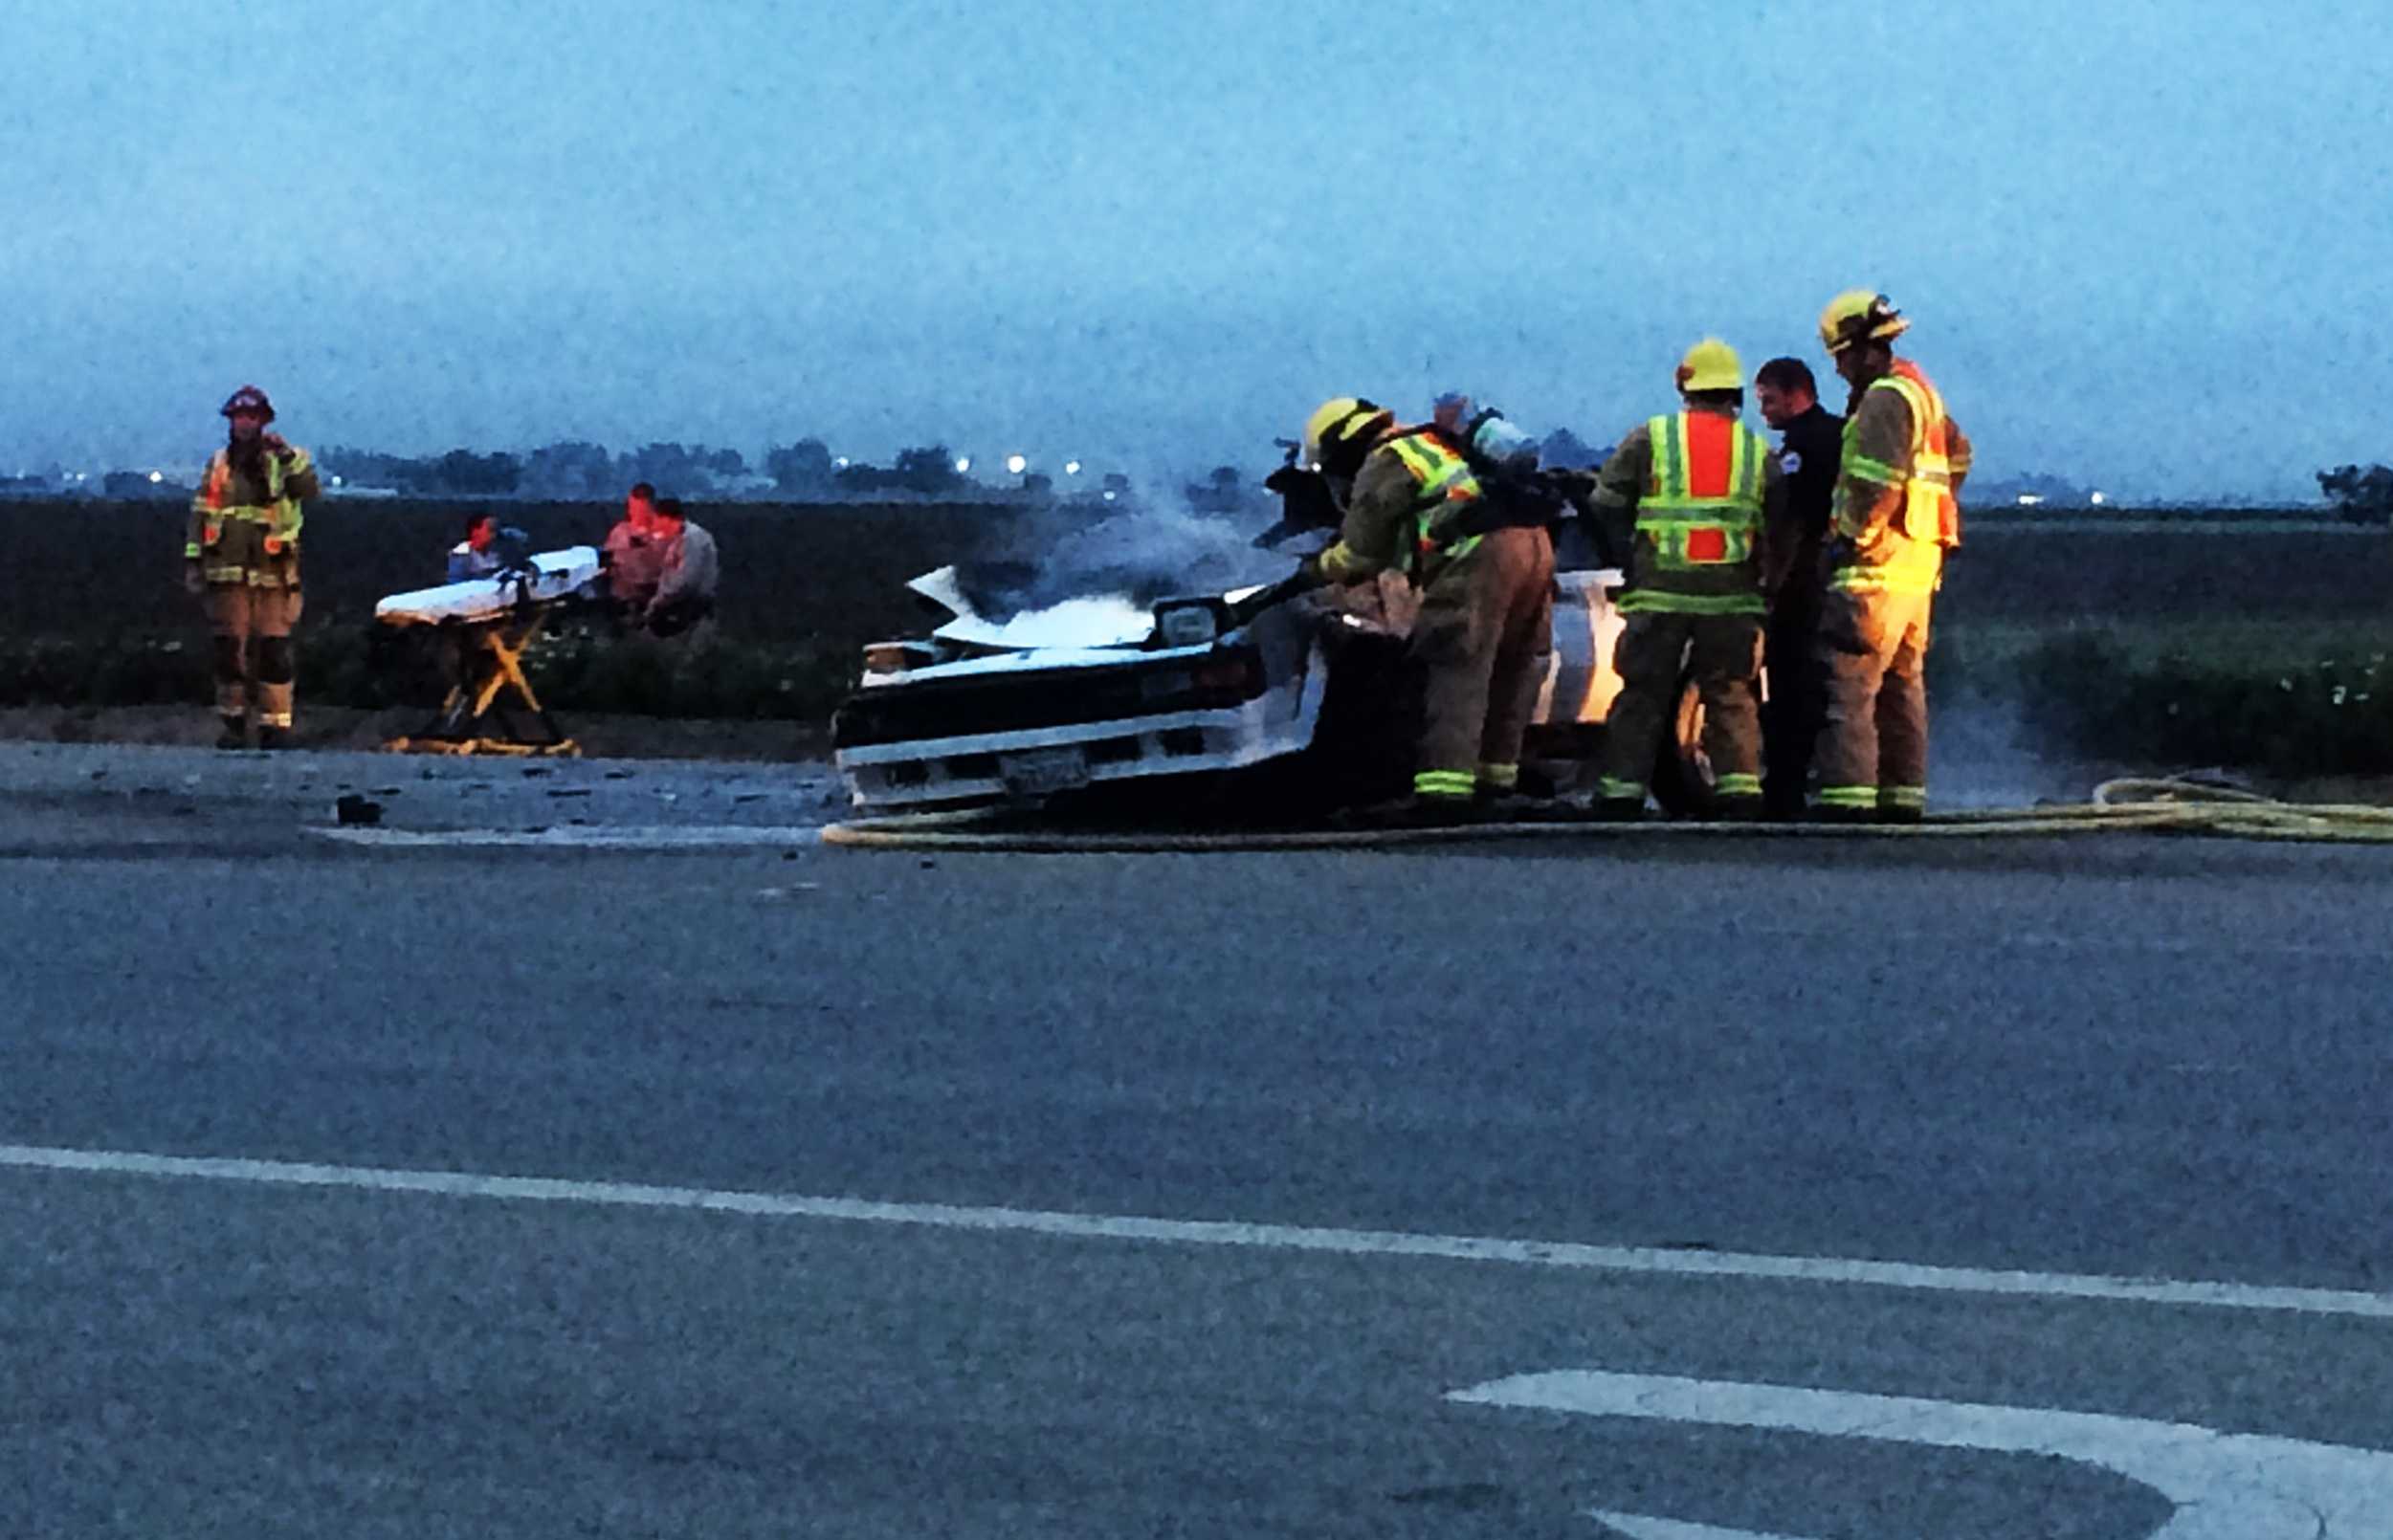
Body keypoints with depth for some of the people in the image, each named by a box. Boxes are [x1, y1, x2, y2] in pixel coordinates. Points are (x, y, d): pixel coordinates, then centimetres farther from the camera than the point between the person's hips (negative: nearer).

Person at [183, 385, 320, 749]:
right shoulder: (218, 465, 13)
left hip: (273, 575, -3)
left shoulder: (281, 463, 4)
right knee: (229, 650, 2)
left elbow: (309, 491, -14)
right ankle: (233, 724, 11)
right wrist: (193, 561, 10)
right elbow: (200, 514, 15)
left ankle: (276, 725, -3)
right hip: (228, 574, 3)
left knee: (274, 650, -6)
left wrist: (289, 457, -26)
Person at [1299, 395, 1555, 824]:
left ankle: (1444, 791, -18)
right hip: (1534, 543, 9)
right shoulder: (1436, 443, 33)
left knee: (1456, 675, -11)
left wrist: (1320, 569, 22)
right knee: (1510, 674, 14)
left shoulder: (1384, 464, 5)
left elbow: (1363, 551, 6)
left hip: (1479, 554, -9)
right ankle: (1497, 781, 19)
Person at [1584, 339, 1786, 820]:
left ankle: (1621, 793, 0)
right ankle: (1740, 790, 1)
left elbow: (1606, 505, 2)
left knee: (1642, 695, 4)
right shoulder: (1757, 450, 7)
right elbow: (1778, 523, 9)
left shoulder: (1648, 439, 1)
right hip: (1732, 598, 1)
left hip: (1659, 591, -1)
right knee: (1731, 697, 8)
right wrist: (1761, 571, 21)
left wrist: (1630, 552, 14)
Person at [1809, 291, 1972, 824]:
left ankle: (1847, 795, -20)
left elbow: (1880, 484, -22)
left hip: (1878, 563, -10)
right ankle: (1904, 796, 16)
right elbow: (1958, 454, 32)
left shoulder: (1884, 399, -13)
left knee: (1848, 680, -13)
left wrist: (1853, 538, -14)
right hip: (1919, 564, 10)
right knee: (1903, 684, 14)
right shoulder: (1923, 393, 19)